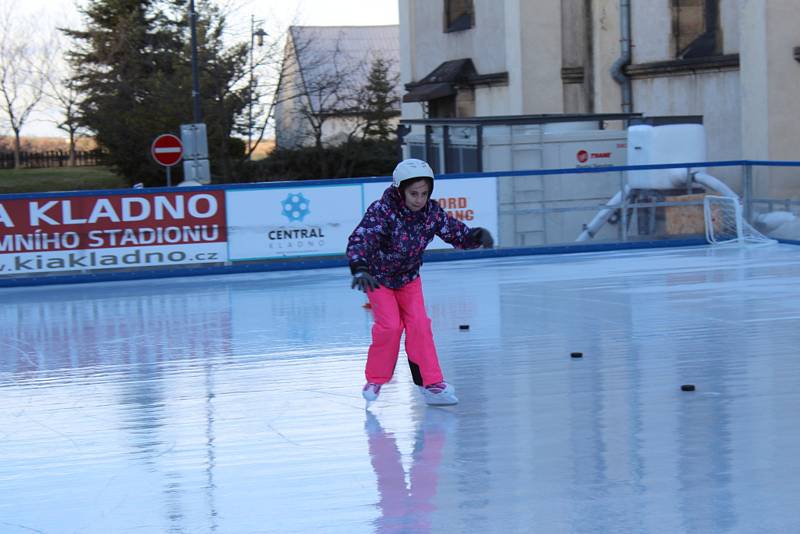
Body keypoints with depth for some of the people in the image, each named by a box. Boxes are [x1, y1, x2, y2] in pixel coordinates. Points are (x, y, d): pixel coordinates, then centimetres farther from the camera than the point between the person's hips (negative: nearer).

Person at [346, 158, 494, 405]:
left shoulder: (432, 212, -17)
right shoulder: (381, 211, -31)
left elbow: (457, 233, -8)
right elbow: (360, 239, -43)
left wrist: (478, 236, -30)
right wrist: (359, 269, -60)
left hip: (409, 278, 4)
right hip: (377, 277, -4)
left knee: (419, 325, -7)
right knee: (389, 326, -15)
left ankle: (431, 383, 1)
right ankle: (375, 380, 5)